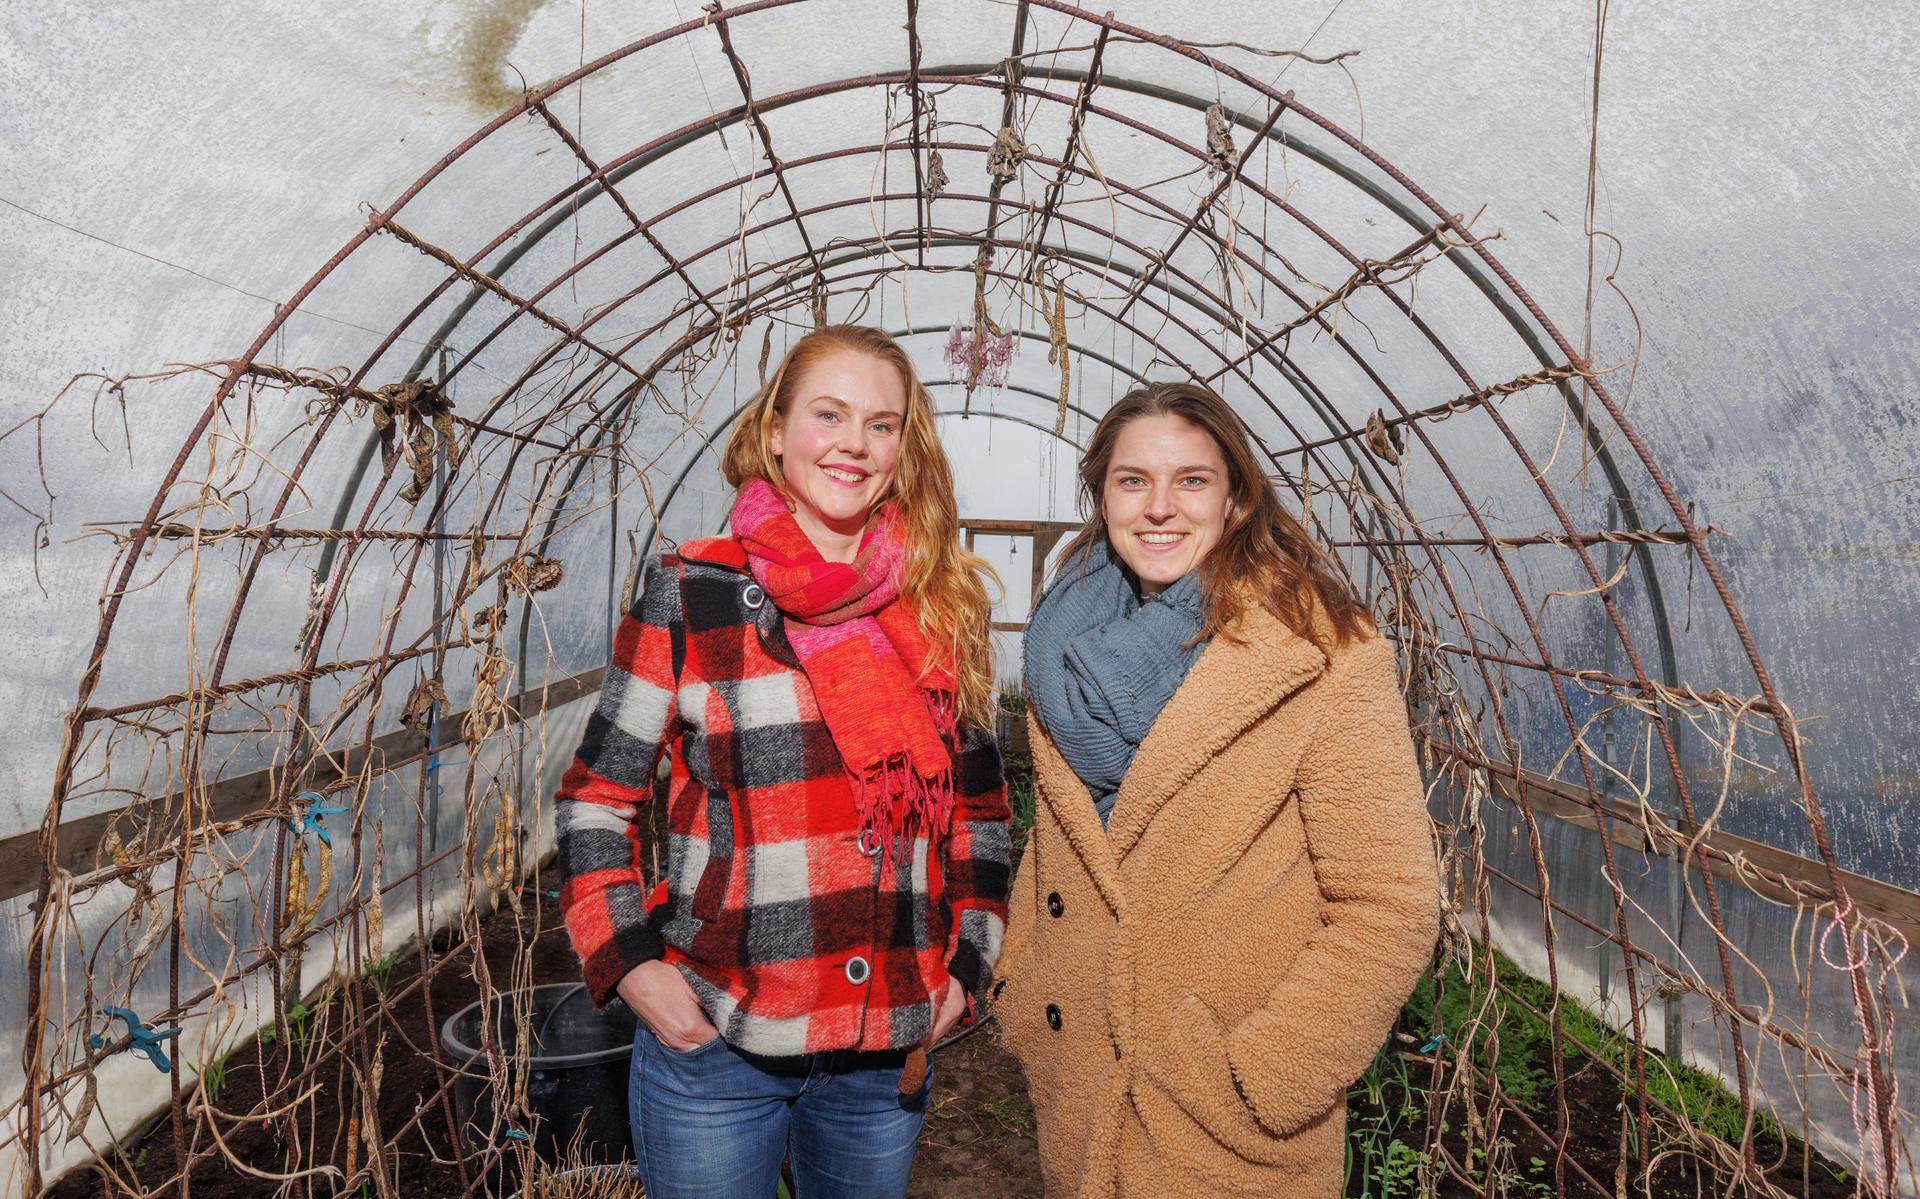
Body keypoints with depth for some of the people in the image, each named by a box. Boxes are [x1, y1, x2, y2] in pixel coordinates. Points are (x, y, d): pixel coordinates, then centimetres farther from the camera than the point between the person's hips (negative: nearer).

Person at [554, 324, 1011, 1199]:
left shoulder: (941, 608, 2)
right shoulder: (691, 593, -6)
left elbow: (978, 806, 10)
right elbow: (594, 796, -1)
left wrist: (967, 961, 3)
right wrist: (629, 962, -10)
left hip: (889, 1052, 3)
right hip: (712, 1047, -2)